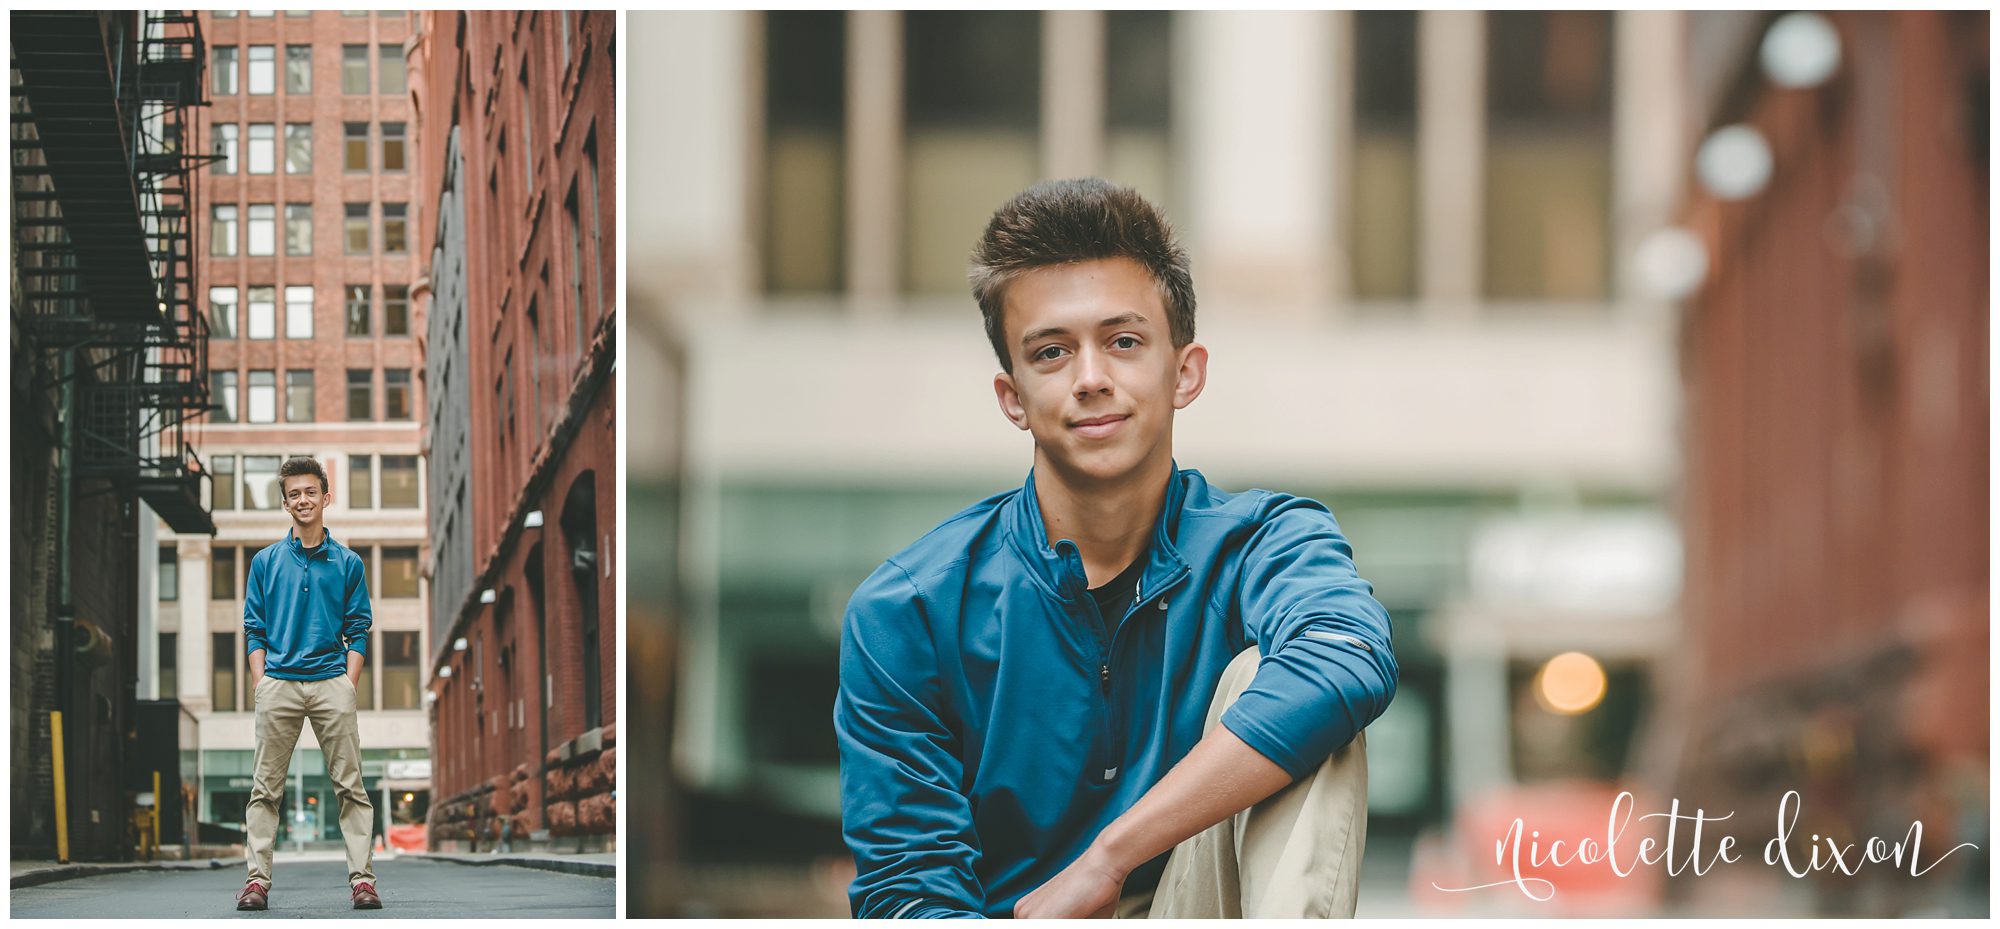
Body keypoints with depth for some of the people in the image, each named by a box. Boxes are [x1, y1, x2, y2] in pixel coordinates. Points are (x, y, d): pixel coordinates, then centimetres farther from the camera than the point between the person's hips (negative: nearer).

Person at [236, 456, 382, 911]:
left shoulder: (347, 563, 10)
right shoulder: (266, 562, 11)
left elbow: (358, 630, 9)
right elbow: (254, 629, 10)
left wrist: (348, 684, -2)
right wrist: (260, 685, -1)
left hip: (331, 683, -1)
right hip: (278, 685, 1)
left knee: (350, 785, -4)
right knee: (265, 789, -1)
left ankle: (362, 878, -4)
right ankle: (257, 879, 1)